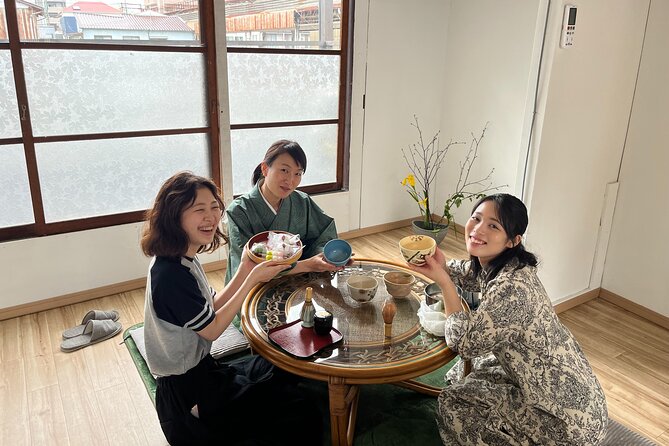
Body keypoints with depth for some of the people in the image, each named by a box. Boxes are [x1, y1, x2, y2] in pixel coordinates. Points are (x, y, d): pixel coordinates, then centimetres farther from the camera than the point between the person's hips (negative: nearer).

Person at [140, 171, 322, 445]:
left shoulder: (183, 259, 1)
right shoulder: (171, 275, -30)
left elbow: (213, 306, 4)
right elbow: (212, 329, -20)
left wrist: (245, 269, -7)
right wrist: (252, 279, -19)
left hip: (197, 368, 9)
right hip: (189, 395, -9)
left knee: (282, 371, 16)